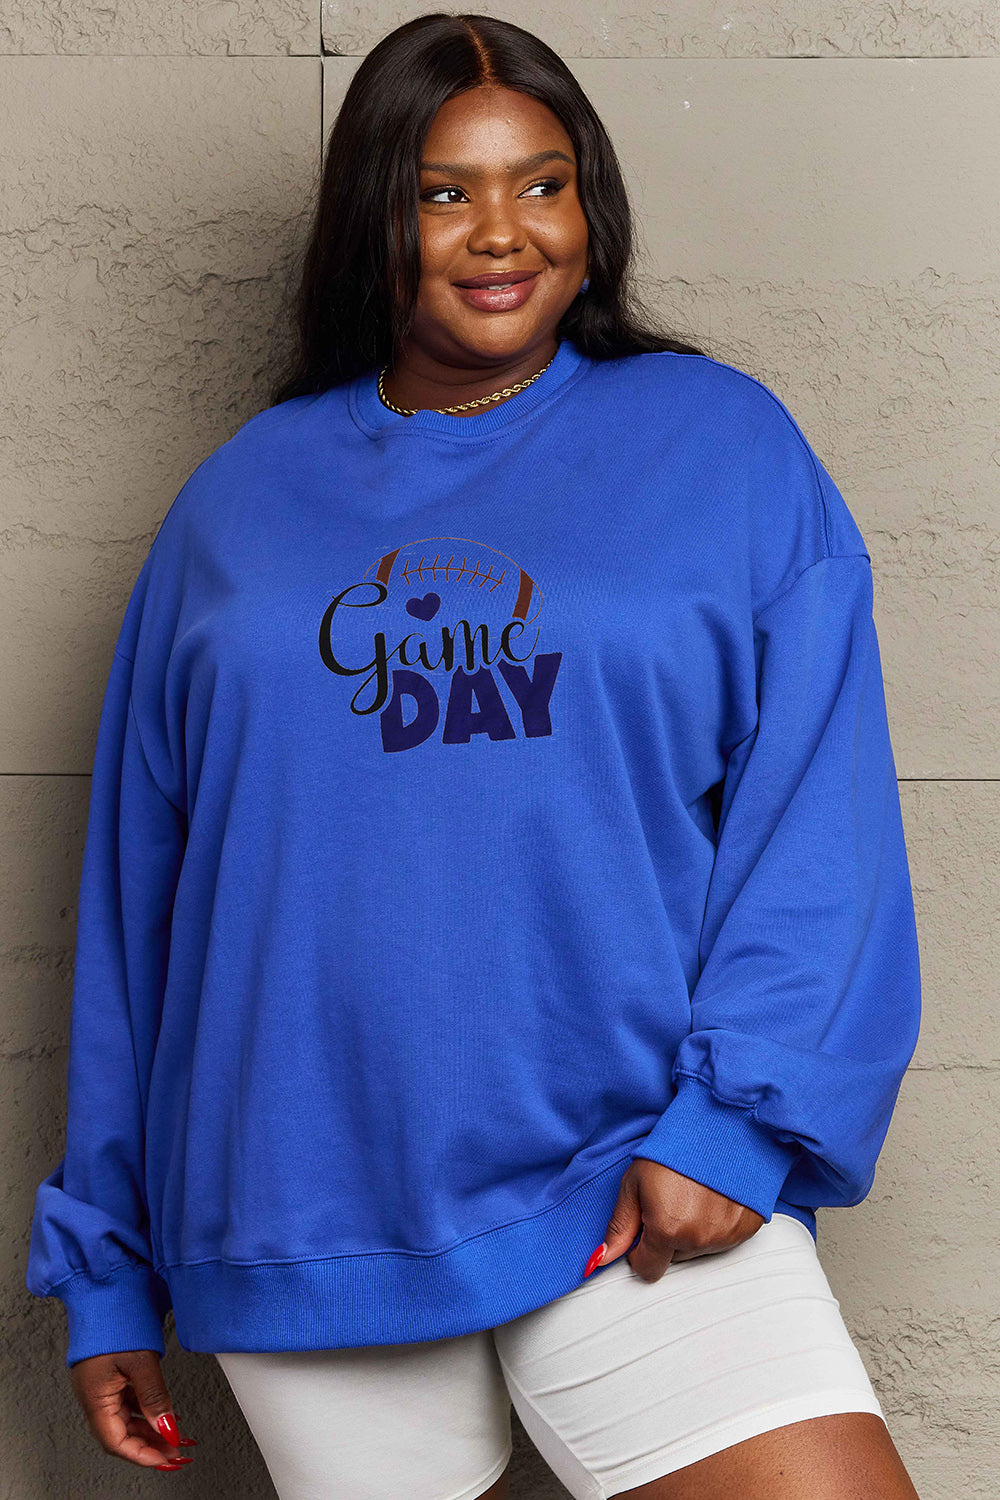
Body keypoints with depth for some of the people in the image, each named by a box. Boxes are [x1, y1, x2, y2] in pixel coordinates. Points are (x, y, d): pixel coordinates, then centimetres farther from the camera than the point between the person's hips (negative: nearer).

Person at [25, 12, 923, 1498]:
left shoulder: (724, 445, 5)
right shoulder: (243, 497, 10)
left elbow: (818, 818, -1)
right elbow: (139, 886, 11)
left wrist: (736, 1118, -14)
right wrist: (108, 1274, 12)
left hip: (636, 1196, -1)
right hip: (302, 1224, 2)